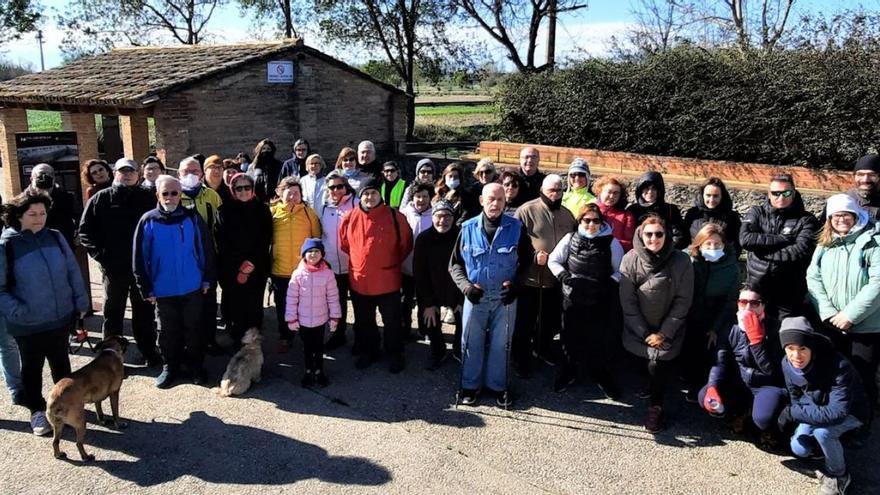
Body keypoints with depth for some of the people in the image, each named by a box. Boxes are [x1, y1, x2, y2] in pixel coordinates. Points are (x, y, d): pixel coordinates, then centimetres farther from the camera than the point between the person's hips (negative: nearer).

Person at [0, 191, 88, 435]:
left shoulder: (55, 237, -2)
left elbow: (73, 271, 5)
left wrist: (80, 302, 2)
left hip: (61, 317, 3)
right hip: (28, 324, -3)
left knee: (61, 362, 19)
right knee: (32, 368, 14)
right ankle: (37, 411, 31)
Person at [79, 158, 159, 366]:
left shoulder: (147, 198, 2)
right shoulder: (100, 199, 1)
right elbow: (85, 231, 2)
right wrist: (100, 255, -7)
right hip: (113, 268, 0)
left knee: (145, 312, 12)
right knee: (113, 313, 11)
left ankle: (149, 352, 25)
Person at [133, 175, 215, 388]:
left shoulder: (192, 218, -4)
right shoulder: (148, 221, -5)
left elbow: (206, 249, 1)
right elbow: (140, 257, -2)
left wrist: (207, 279, 1)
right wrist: (146, 288, -3)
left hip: (192, 287, 0)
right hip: (163, 289, 0)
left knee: (192, 328, 12)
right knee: (167, 331, 13)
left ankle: (195, 365, 27)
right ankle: (170, 367, 28)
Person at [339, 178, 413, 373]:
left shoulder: (395, 217, -10)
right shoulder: (350, 218, -4)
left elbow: (406, 244, 3)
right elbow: (344, 243, 13)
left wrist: (392, 262, 7)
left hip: (388, 281, -2)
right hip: (359, 280, 3)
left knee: (392, 321, 10)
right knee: (363, 322, 18)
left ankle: (395, 355, 28)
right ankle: (368, 352, 36)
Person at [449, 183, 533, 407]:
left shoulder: (516, 228, -3)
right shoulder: (468, 228, -3)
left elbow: (527, 261, 6)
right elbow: (455, 263, 4)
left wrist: (516, 284, -7)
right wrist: (466, 286, -11)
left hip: (504, 297, 0)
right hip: (476, 296, 0)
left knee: (500, 343, 11)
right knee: (471, 342, 9)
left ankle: (497, 385, 27)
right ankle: (470, 385, 25)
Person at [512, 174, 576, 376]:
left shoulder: (567, 214, 8)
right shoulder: (526, 210, -9)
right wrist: (534, 256, -22)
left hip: (556, 278, 5)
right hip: (530, 277, -5)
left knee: (551, 319, 20)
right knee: (525, 321, 6)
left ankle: (543, 348, 42)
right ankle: (521, 358, 21)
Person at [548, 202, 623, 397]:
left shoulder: (611, 243, -5)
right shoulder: (570, 238, -1)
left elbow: (621, 270, 2)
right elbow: (553, 260, 5)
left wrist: (610, 283, -15)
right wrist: (563, 275, -11)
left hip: (601, 303, -1)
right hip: (572, 300, 1)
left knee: (601, 339, 8)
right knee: (571, 337, 14)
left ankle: (602, 376, 30)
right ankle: (569, 372, 35)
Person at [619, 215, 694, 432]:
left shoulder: (681, 261, -11)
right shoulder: (630, 260, -10)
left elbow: (682, 301, -7)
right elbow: (627, 301, -8)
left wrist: (665, 333, -11)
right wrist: (645, 333, -10)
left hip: (669, 328, -1)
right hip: (639, 329, 2)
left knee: (659, 361, -17)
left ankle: (656, 406, 4)